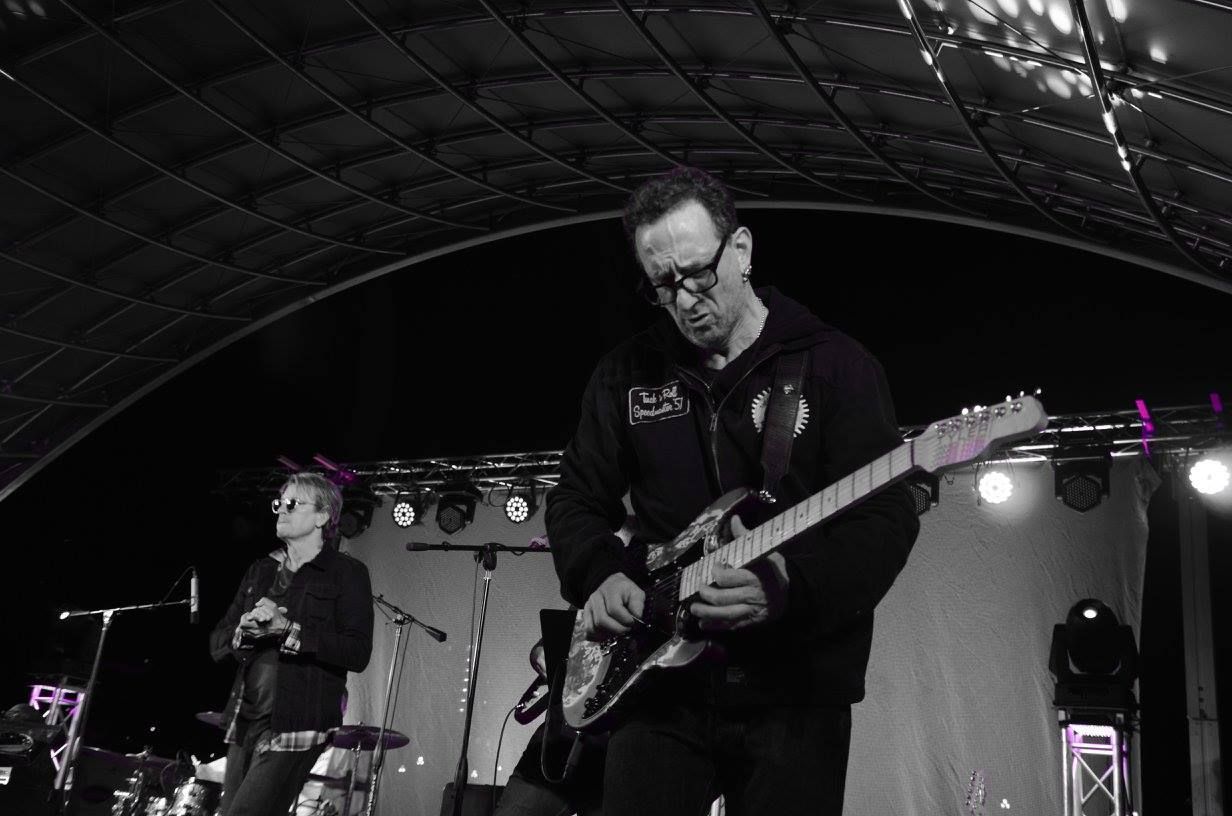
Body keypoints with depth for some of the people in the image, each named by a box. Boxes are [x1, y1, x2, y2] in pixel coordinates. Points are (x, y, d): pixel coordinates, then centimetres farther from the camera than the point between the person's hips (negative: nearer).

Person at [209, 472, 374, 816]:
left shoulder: (347, 573, -3)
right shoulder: (260, 571, 16)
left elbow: (358, 653, -14)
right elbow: (217, 644, 14)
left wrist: (288, 629, -20)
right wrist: (245, 628, -8)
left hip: (296, 726, -6)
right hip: (244, 721, 7)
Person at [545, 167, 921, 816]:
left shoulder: (836, 365, -3)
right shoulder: (627, 373, 8)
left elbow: (887, 518, -10)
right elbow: (577, 497, 14)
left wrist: (791, 584, -26)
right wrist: (599, 576, -5)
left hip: (796, 694, -2)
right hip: (660, 687, 3)